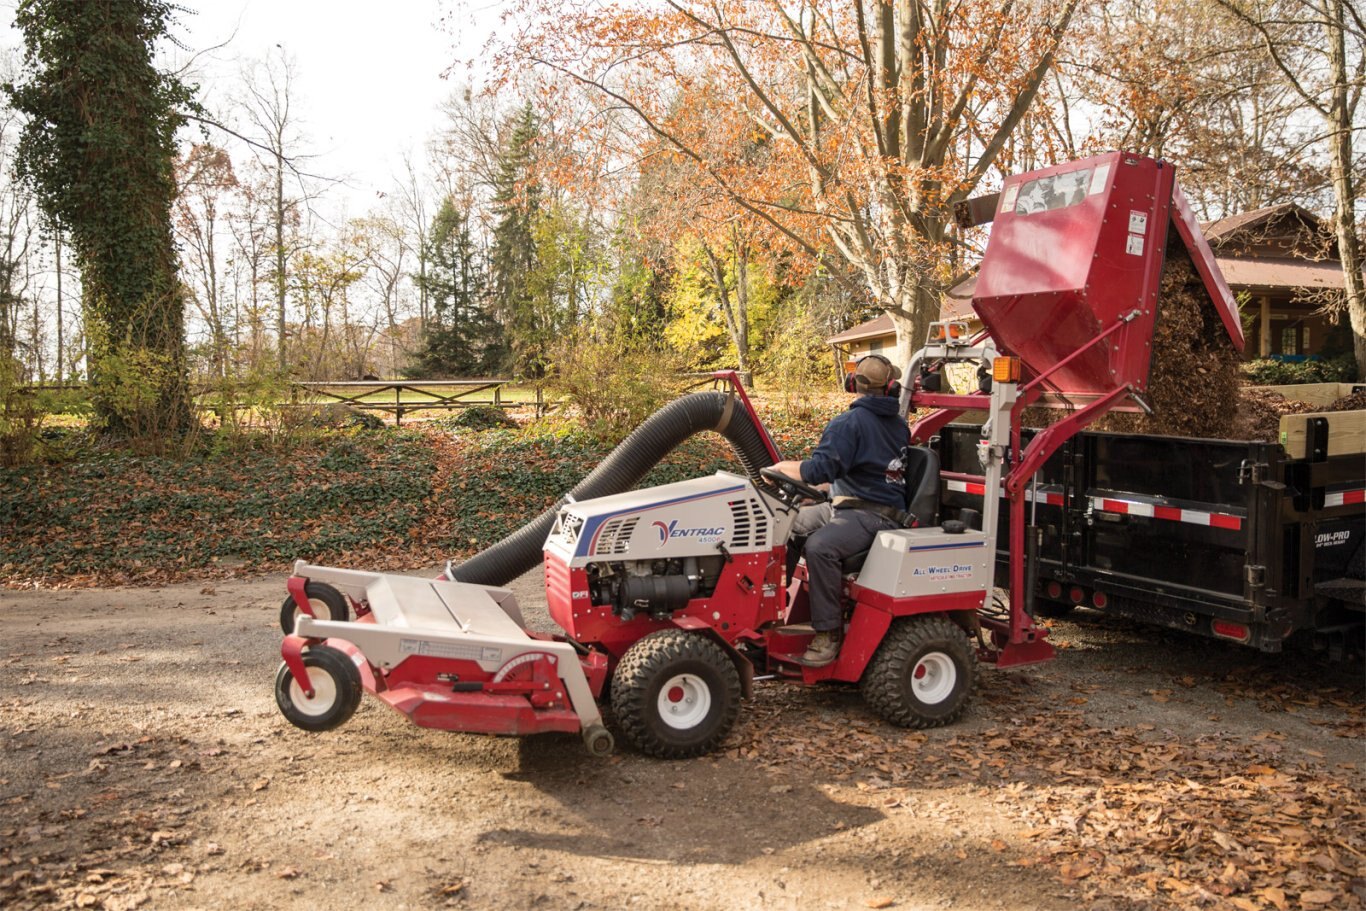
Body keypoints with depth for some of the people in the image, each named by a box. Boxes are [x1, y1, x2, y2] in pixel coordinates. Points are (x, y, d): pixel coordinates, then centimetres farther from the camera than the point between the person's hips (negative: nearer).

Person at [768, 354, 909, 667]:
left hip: (873, 515, -10)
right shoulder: (899, 424, 14)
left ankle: (829, 635, -30)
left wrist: (778, 467, -9)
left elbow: (820, 470, -22)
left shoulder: (849, 423, -13)